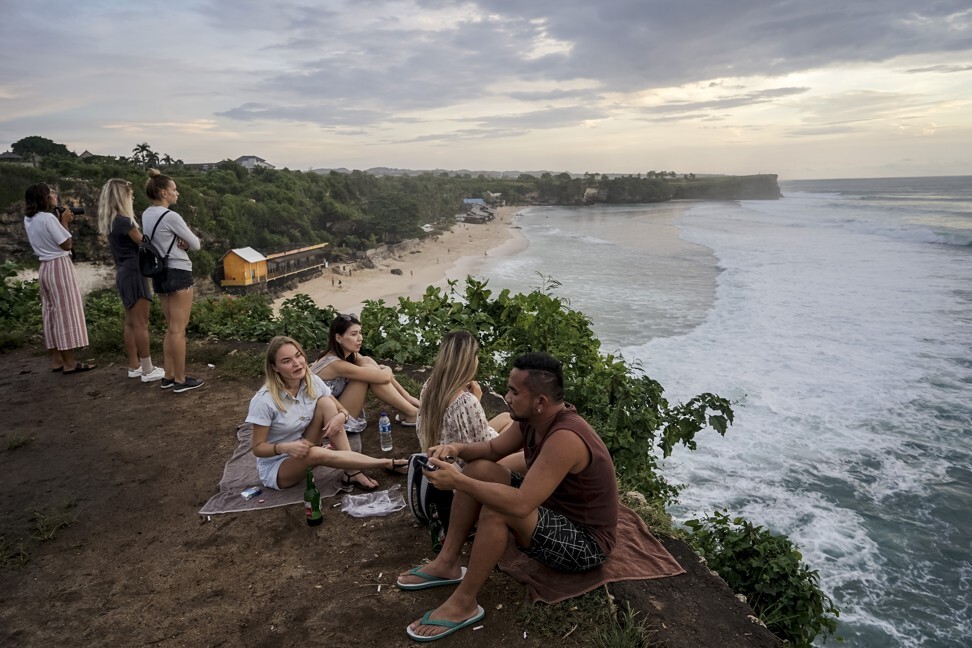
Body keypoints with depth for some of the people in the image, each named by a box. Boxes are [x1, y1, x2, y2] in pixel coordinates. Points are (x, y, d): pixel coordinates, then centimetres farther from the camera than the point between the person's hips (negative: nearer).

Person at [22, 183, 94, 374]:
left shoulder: (29, 219, 10)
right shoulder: (48, 218, -16)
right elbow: (67, 244, -13)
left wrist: (61, 222, 11)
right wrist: (64, 222, -3)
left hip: (45, 267, 9)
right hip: (59, 267, -9)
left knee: (52, 312, 11)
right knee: (65, 312, -5)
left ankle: (56, 359, 16)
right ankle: (69, 363, -2)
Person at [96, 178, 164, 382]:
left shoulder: (110, 220, 11)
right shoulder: (123, 221, -17)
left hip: (123, 273, 9)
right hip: (133, 272, -9)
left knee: (131, 322, 13)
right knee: (141, 323, -6)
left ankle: (134, 366, 20)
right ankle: (148, 370, -2)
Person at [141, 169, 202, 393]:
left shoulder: (146, 215, 9)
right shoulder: (170, 216, -16)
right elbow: (196, 244, -10)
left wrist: (179, 241, -1)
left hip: (159, 273, 9)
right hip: (179, 273, -9)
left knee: (171, 328, 15)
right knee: (178, 329, -3)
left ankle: (169, 376, 19)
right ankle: (180, 380, 2)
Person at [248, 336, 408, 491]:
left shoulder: (312, 381, -10)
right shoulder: (264, 401, -25)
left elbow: (342, 410, 1)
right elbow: (258, 448, -17)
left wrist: (341, 417, -24)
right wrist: (284, 448, -37)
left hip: (302, 451, 5)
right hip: (274, 467, -5)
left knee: (325, 403, -16)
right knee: (315, 454, -36)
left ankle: (351, 472, -21)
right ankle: (387, 463, -24)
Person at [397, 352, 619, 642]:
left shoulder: (565, 438, -34)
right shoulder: (533, 418, -7)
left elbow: (520, 504, -39)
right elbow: (493, 448, 8)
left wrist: (458, 481, -32)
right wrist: (458, 449, -12)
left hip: (585, 541, -9)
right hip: (555, 507, 9)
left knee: (496, 509, -31)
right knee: (479, 468, 0)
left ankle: (463, 604, -12)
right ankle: (447, 564, 7)